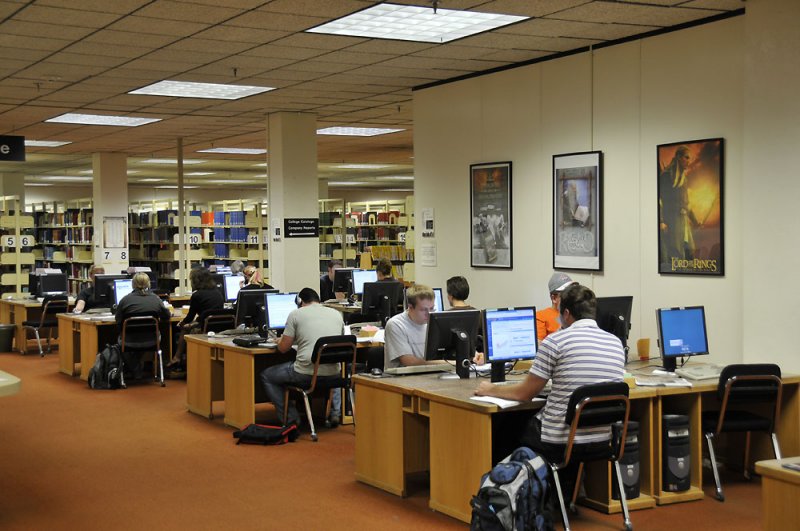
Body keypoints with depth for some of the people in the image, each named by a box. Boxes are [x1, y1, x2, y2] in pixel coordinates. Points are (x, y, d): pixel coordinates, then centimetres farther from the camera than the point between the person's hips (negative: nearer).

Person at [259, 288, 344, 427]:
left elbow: (283, 348, 0)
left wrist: (280, 341, 25)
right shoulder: (336, 314, 12)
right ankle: (335, 413, 26)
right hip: (333, 374, 5)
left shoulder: (296, 314, 0)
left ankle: (290, 419, 13)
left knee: (266, 376, 19)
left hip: (307, 373, -5)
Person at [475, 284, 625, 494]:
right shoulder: (616, 343, 4)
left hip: (561, 444, -6)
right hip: (602, 441, 6)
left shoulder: (555, 341, -12)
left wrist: (490, 390, 13)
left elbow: (525, 393, -4)